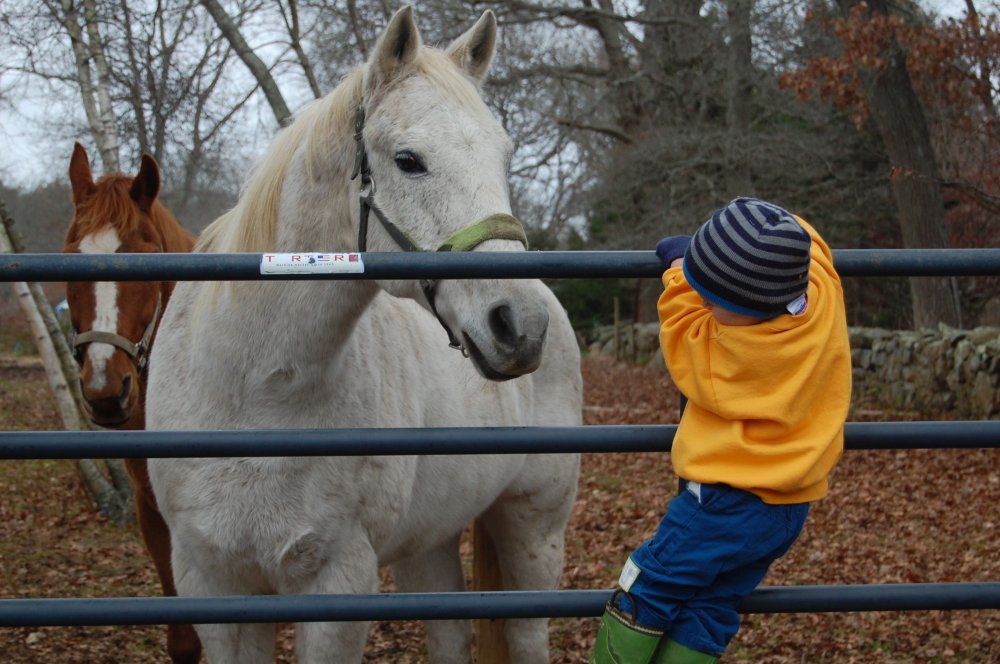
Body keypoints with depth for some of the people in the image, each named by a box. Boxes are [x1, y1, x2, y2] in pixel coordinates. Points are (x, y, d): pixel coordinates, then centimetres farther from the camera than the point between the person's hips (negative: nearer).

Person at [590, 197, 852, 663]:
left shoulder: (727, 347, -24)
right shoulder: (825, 292, -9)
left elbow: (681, 339, 0)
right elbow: (802, 236, 14)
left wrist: (682, 276, 10)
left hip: (726, 502, -7)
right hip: (790, 510, 7)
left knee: (644, 595, 7)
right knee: (706, 617, 9)